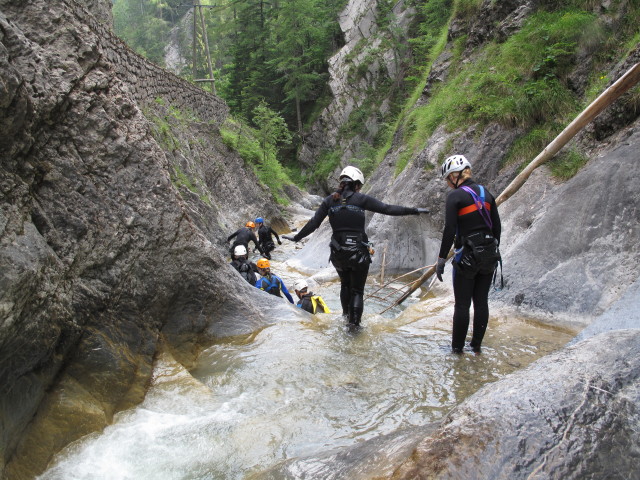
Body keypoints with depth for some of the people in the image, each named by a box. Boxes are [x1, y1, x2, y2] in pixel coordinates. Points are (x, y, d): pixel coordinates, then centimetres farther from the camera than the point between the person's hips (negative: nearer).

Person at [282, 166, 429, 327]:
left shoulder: (330, 200, 3)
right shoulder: (361, 199, -6)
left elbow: (313, 223, 3)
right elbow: (387, 209, -8)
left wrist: (296, 237, 16)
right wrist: (414, 211, -3)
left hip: (338, 253, 4)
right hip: (358, 252, -4)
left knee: (345, 284, 29)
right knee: (357, 290, 12)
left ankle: (346, 314, 42)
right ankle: (354, 322, 9)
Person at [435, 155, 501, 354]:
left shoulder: (455, 196, -11)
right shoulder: (485, 192, 8)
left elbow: (449, 231, -16)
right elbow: (497, 226, 11)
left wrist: (441, 258, -10)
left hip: (467, 256, -6)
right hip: (488, 255, 6)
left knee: (462, 304, 4)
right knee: (481, 302, 13)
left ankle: (457, 346, 14)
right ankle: (477, 345, 22)